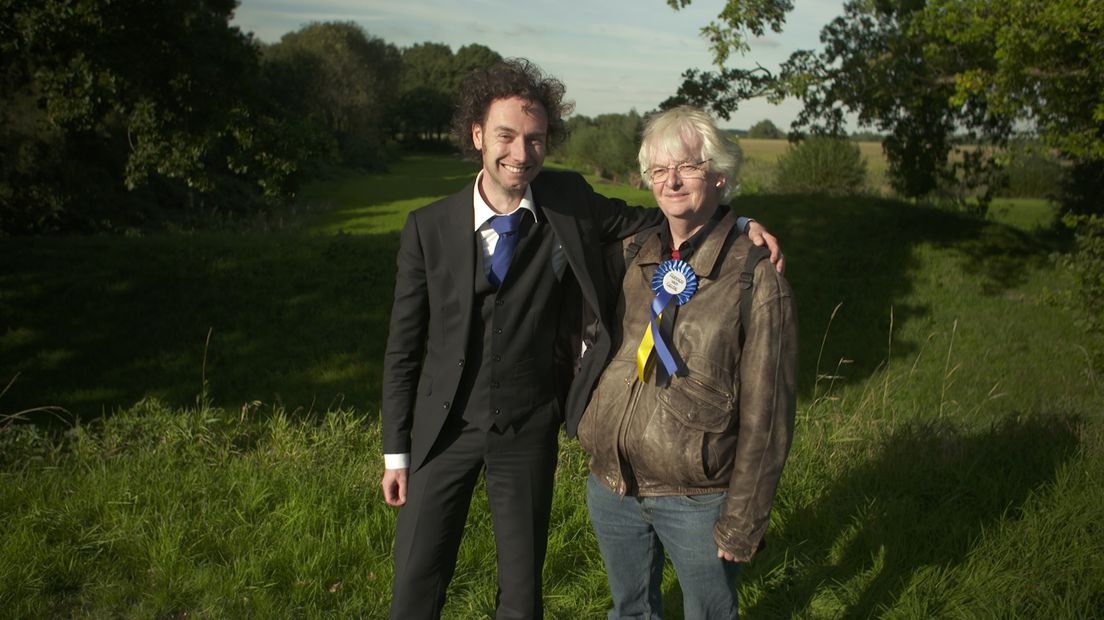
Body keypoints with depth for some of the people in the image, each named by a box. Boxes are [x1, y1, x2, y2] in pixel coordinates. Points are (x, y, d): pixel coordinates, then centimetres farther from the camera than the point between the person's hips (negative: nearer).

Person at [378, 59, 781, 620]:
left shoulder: (568, 202, -8)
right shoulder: (428, 228, -10)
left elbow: (648, 222, 7)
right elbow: (404, 345, -3)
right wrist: (395, 451, 0)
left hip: (529, 431, 1)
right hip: (445, 425, 0)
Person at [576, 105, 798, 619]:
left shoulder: (756, 277, -14)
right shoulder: (632, 257, 2)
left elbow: (766, 414, -12)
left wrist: (742, 523, -11)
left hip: (695, 499, -5)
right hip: (611, 485, 5)